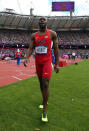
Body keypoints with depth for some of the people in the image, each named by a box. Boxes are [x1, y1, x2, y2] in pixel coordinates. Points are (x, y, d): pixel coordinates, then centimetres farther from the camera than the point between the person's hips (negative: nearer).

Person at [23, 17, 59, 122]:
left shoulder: (52, 33, -3)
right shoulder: (34, 35, 7)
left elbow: (56, 49, -1)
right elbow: (30, 48, 2)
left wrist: (57, 64, -4)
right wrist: (27, 58, -18)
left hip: (47, 61, -4)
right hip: (38, 62, 5)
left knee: (45, 84, -15)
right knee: (41, 83, 15)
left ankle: (44, 111, -7)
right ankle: (45, 100, 38)